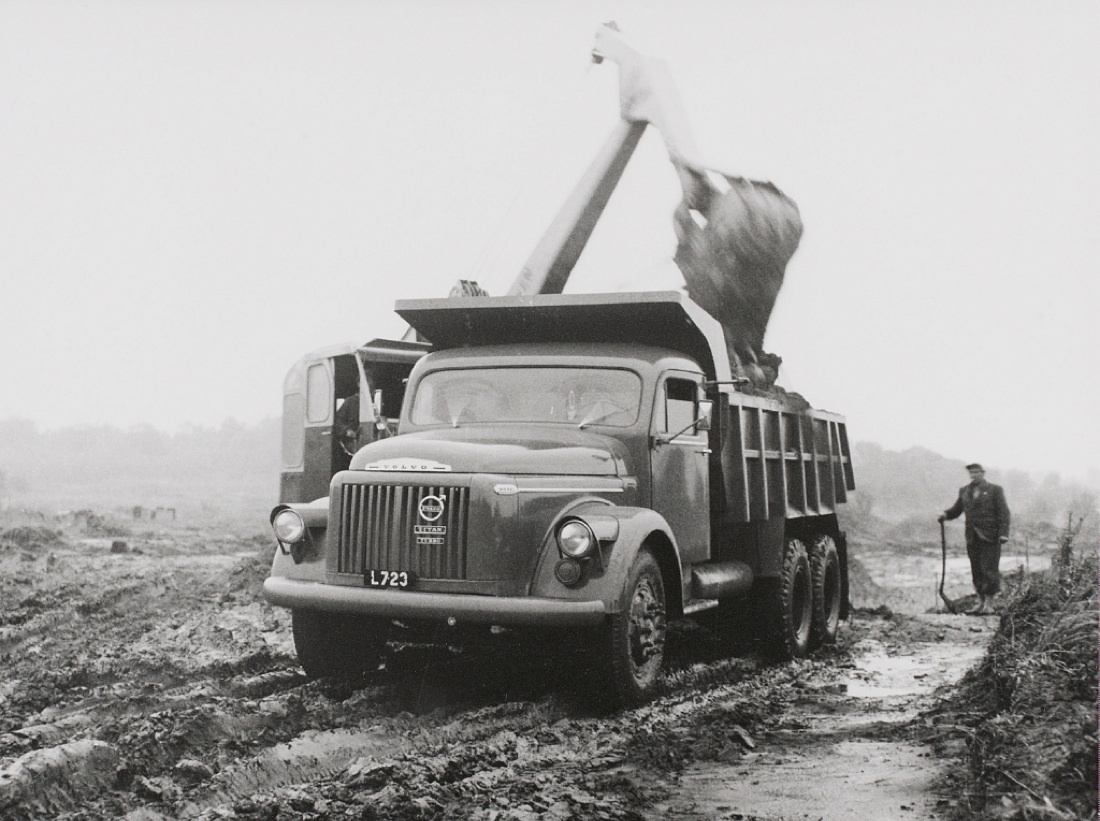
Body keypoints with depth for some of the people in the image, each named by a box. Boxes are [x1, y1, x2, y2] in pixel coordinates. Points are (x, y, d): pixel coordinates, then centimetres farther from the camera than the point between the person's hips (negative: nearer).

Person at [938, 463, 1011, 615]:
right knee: (976, 571, 4)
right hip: (972, 538, 4)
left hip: (989, 537, -4)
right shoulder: (964, 491, 15)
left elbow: (1004, 513, -3)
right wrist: (945, 514, -6)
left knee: (989, 569, -7)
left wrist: (1003, 534, -12)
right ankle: (981, 602, 10)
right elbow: (957, 509, 16)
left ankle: (989, 604, -2)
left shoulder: (995, 490, 1)